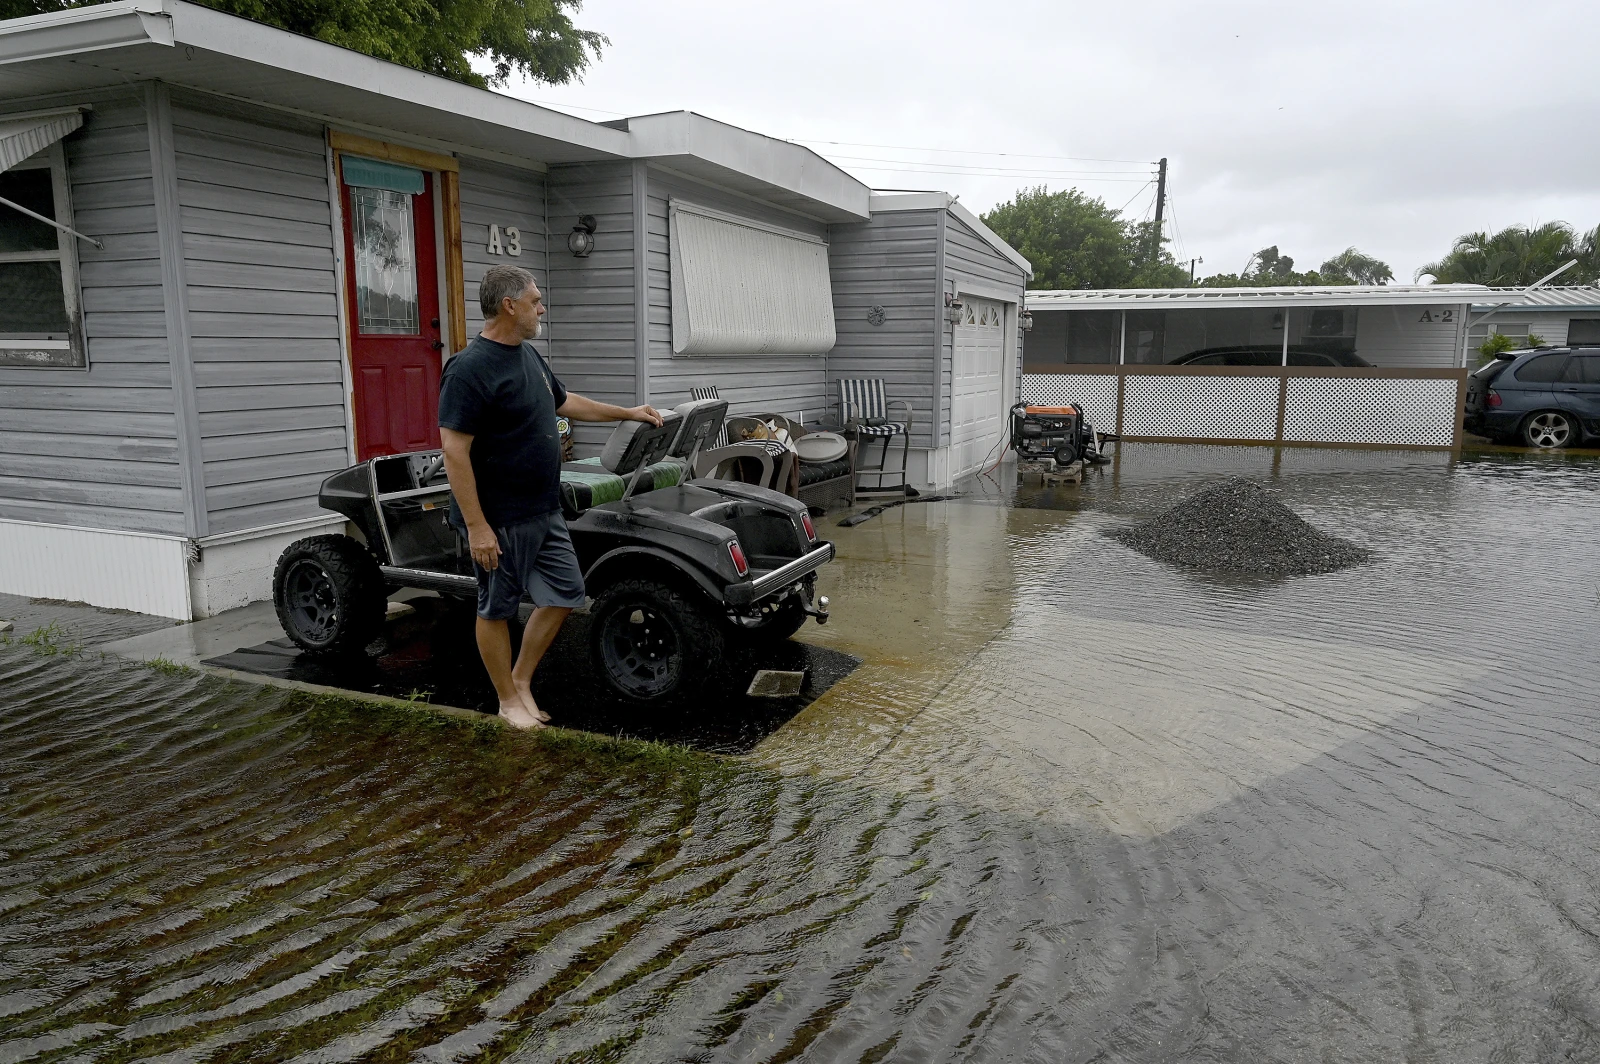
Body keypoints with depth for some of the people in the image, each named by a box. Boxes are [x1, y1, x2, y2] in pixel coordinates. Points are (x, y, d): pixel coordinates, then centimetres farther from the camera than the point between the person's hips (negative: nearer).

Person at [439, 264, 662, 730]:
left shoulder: (529, 356, 9)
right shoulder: (469, 370, -19)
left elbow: (565, 401, 26)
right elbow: (454, 451, -21)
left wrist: (628, 412, 27)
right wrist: (476, 526, -23)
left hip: (545, 513, 9)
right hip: (500, 519, -9)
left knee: (565, 594, 11)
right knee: (497, 609, 7)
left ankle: (522, 680, 27)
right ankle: (509, 701, 22)